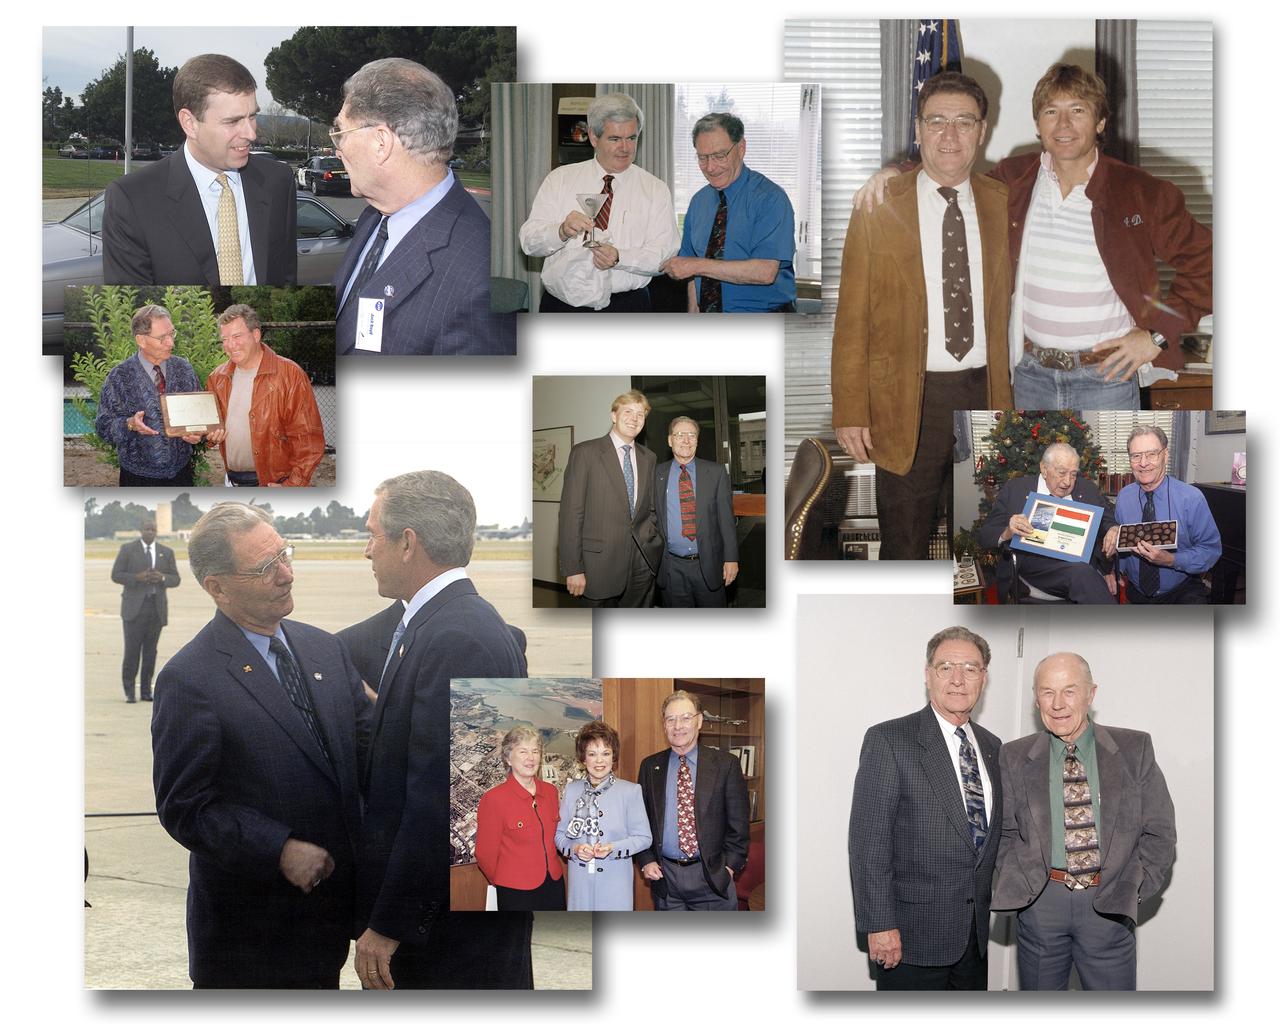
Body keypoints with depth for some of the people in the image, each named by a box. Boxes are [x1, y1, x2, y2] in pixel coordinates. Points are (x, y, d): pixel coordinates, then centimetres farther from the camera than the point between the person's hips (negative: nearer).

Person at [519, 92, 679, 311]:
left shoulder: (655, 190, 6)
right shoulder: (559, 180, 7)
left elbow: (664, 254, -4)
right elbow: (529, 241, -1)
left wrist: (620, 258, -22)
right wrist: (561, 232, -22)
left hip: (626, 307, -2)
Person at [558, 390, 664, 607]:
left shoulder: (649, 458, 13)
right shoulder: (585, 453, -4)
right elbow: (570, 513, -8)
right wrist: (573, 569, -13)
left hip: (642, 563, 5)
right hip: (601, 564, -5)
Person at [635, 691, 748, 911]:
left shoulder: (726, 764, -1)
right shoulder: (650, 767, 7)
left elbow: (738, 824, 1)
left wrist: (730, 865, -7)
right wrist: (646, 861, 0)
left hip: (711, 876, -2)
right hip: (664, 875, 2)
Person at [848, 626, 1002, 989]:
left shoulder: (992, 747, 13)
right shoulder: (888, 740, -8)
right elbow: (868, 839, -13)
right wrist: (879, 925, -18)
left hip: (974, 937, 6)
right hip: (911, 936, -6)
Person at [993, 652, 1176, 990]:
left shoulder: (1134, 749, 3)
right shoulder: (1015, 757, 5)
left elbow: (1159, 832, 4)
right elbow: (1004, 832, 11)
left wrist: (1134, 891, -4)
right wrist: (1018, 884, -3)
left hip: (1110, 906, -1)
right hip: (1041, 901, 1)